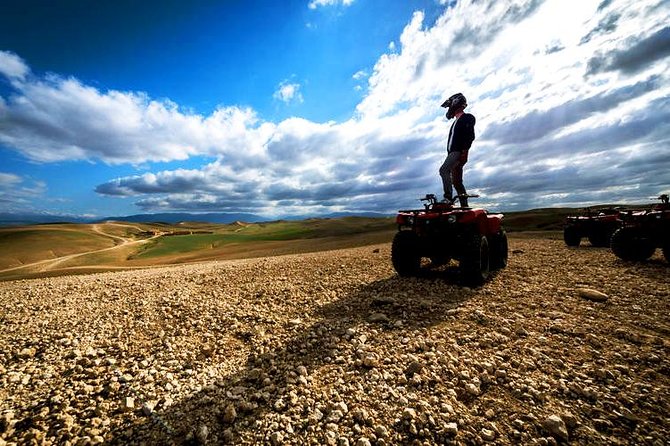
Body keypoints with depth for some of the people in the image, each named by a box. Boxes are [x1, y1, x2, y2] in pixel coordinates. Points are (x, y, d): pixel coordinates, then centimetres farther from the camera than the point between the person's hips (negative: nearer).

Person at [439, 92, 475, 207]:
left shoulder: (467, 118, 1)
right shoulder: (456, 122, 28)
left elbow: (470, 136, -12)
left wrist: (464, 151, -24)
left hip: (459, 152, -9)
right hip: (453, 153, 9)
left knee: (444, 170, -28)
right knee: (456, 181, 5)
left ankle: (448, 197, -33)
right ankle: (464, 205, 7)